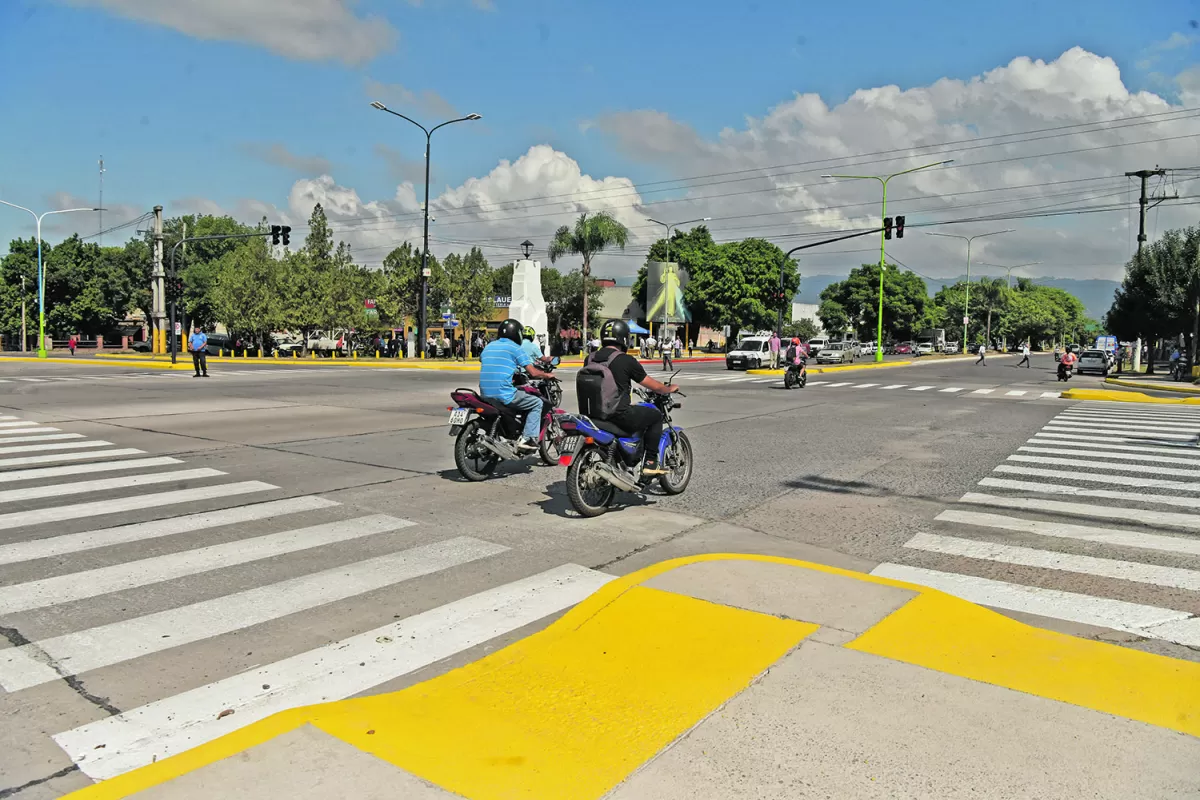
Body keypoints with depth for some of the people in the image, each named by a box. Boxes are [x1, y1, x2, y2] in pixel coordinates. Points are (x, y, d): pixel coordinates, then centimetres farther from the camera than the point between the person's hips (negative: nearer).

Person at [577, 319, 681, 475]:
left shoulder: (589, 359, 6)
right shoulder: (626, 360, -10)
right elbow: (654, 386, -1)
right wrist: (670, 389, 20)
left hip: (592, 415, 7)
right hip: (618, 416, -7)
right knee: (656, 416, 15)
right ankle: (650, 463, 11)